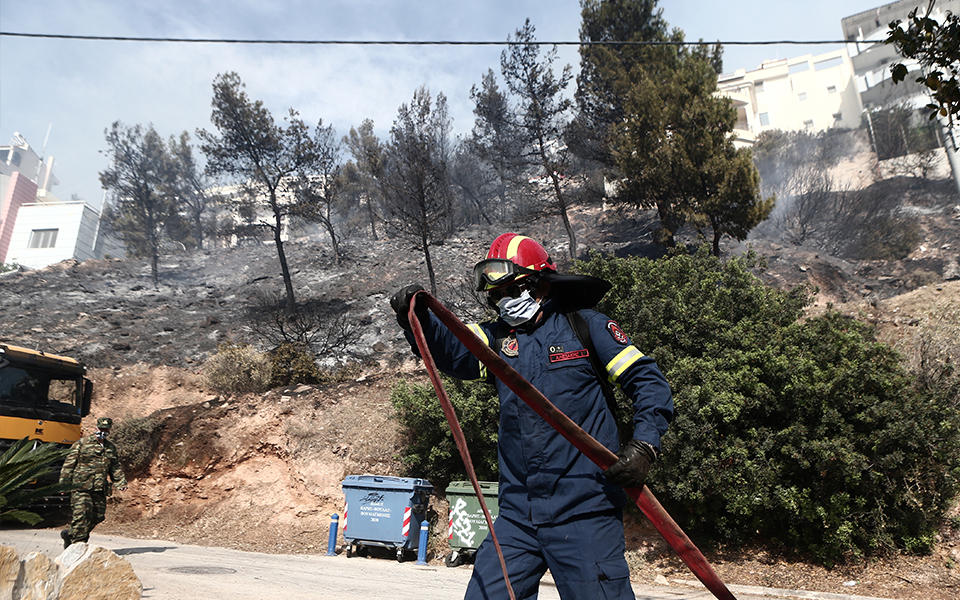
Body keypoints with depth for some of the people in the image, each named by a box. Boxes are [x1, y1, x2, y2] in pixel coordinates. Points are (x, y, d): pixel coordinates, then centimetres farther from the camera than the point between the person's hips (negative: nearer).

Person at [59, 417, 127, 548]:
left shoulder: (111, 447, 17)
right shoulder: (82, 443, 2)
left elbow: (116, 468, 20)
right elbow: (69, 464, 1)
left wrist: (121, 482, 7)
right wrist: (64, 483, -4)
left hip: (100, 489, 5)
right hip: (81, 488, -5)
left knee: (98, 516, 5)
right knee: (82, 515, -11)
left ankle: (70, 534, 25)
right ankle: (78, 542, -1)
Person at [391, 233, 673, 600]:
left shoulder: (584, 326, 0)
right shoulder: (497, 338, 11)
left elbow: (649, 383, 0)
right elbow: (453, 351, -9)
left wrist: (644, 445, -14)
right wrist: (417, 319, -28)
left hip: (584, 514, -4)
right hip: (517, 516, 4)